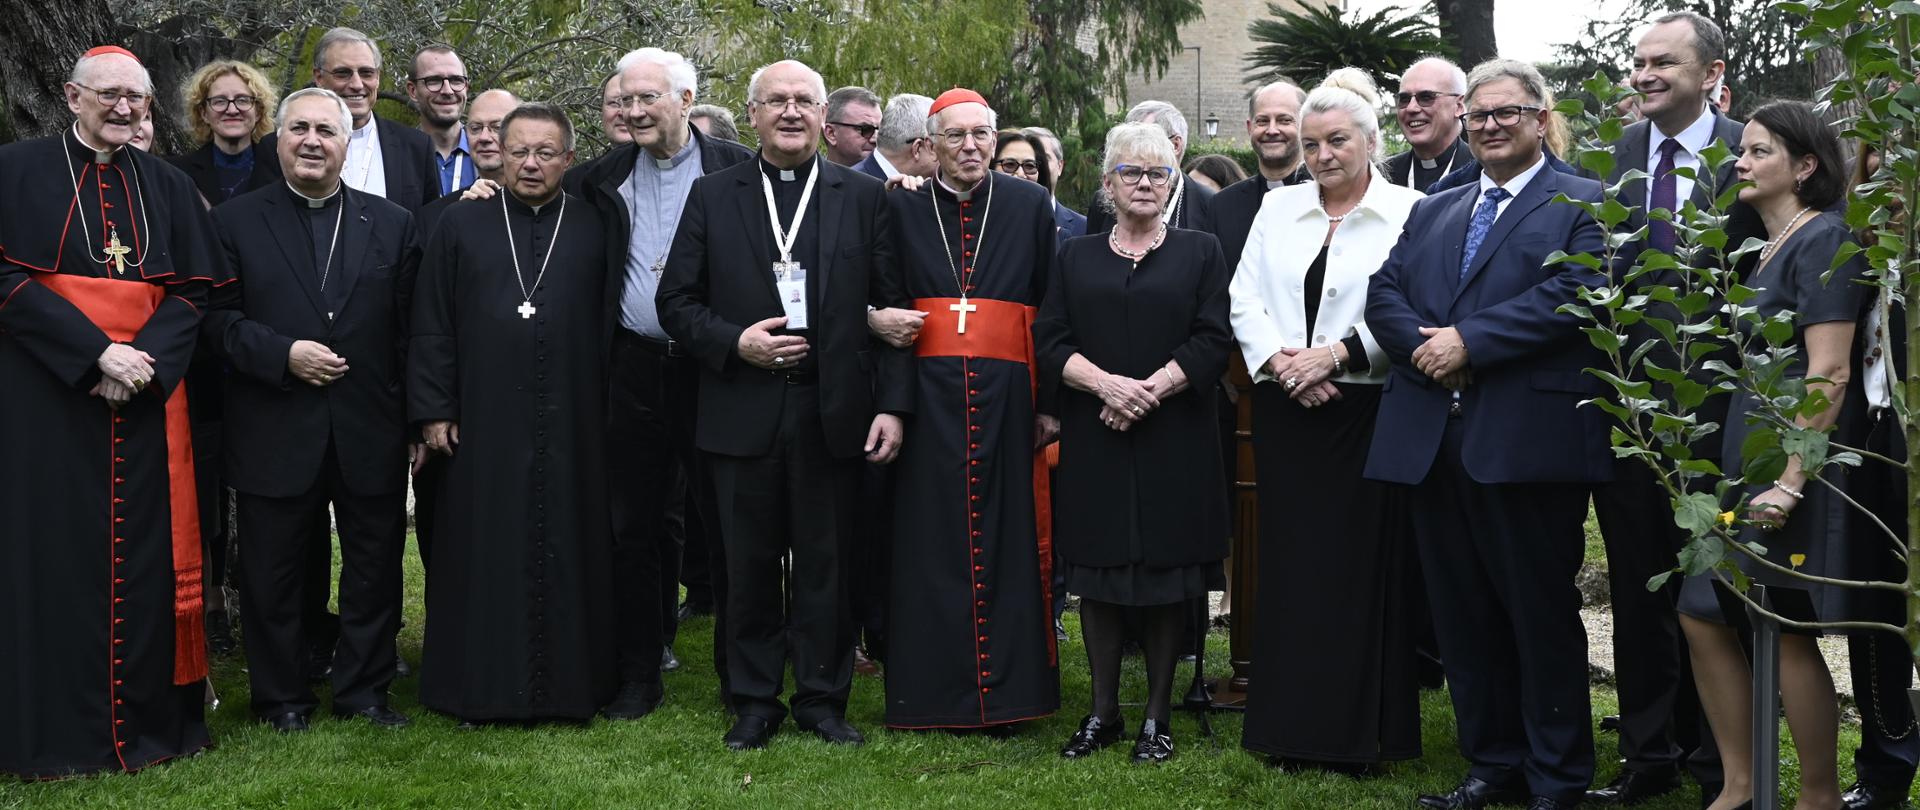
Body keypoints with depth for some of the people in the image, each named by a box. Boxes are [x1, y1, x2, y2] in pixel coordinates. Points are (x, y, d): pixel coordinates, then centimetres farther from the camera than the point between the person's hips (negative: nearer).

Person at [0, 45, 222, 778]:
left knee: (145, 554, 4)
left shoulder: (169, 187, 12)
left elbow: (194, 291, 6)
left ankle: (150, 722, 12)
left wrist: (147, 360, -11)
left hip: (146, 398, 3)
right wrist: (97, 352, -17)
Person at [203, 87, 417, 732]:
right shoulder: (235, 222, 4)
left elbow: (410, 326, 4)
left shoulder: (392, 224, 8)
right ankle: (282, 697, 23)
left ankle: (363, 689, 24)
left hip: (371, 434, 1)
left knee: (374, 567, 9)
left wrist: (417, 413, -2)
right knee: (274, 572, 8)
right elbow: (217, 319, -1)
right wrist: (283, 354, -16)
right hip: (275, 435, -1)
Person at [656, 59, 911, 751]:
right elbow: (676, 302, 5)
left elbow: (892, 309, 2)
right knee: (750, 564, 8)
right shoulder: (712, 195, 7)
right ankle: (754, 701, 20)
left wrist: (892, 405, -6)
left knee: (825, 563, 7)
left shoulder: (865, 197, 5)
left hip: (833, 414, 0)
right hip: (743, 413, 1)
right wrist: (735, 342, -12)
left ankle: (822, 698, 20)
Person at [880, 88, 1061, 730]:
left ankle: (1008, 688, 12)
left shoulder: (1030, 206, 6)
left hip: (1005, 394, 0)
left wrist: (1050, 403, -1)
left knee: (1008, 538, 2)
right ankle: (932, 692, 12)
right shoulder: (901, 208, 7)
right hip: (929, 397, 0)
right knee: (929, 541, 2)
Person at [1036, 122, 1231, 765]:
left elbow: (1213, 342, -3)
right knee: (1098, 577, 4)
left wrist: (1150, 389, -15)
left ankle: (1157, 716, 11)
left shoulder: (1199, 253, 8)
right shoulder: (1076, 257, 12)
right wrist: (1106, 383, -15)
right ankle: (1104, 712, 14)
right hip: (1093, 441, 2)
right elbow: (1050, 342, 2)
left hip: (1173, 441, -1)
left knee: (1164, 575, 1)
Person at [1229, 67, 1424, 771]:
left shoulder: (1407, 212, -1)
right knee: (1289, 561, 5)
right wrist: (1280, 362, -8)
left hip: (1366, 410, -4)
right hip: (1285, 411, 4)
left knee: (1362, 564, -1)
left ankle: (1359, 732, 8)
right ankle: (1292, 727, 14)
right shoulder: (1278, 208, 12)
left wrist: (1336, 353, -16)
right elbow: (1244, 299, 7)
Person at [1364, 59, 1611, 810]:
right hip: (1433, 439, 6)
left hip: (1528, 440, -5)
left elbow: (1572, 294, -13)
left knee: (1542, 615, 2)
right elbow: (1383, 294, 10)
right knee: (1463, 617, 11)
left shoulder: (1583, 205, 3)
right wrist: (1425, 345, -10)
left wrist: (1468, 342, -16)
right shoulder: (1431, 211, 20)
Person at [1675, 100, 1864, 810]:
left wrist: (1790, 481, -23)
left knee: (1790, 632, -3)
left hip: (1791, 466, -9)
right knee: (1704, 615, 7)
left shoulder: (1822, 240, -11)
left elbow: (1828, 373, -19)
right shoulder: (1768, 250, 17)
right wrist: (1745, 473, 17)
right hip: (1744, 465, 9)